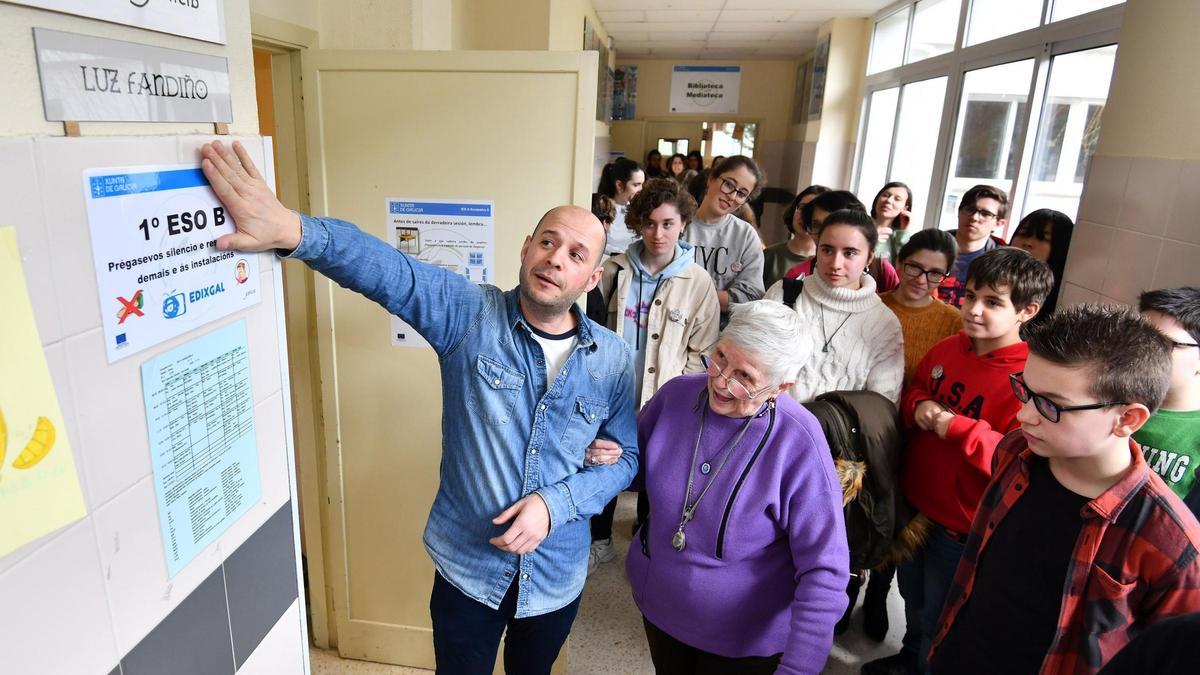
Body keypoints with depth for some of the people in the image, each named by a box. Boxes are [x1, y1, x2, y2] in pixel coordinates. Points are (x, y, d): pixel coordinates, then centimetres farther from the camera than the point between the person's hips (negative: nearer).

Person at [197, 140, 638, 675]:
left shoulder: (613, 360, -9)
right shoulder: (469, 316, -16)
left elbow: (628, 455, -4)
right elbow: (386, 270, -30)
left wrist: (555, 504, -19)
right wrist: (293, 230, -48)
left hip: (557, 576, 2)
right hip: (466, 568, -2)